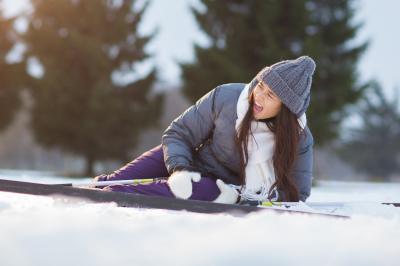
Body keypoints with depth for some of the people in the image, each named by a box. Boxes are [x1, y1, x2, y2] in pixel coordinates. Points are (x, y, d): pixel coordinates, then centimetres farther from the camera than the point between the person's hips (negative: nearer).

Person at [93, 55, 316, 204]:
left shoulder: (299, 139, -16)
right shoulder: (225, 98, -15)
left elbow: (295, 195, -11)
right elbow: (178, 134, -7)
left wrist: (239, 197, -23)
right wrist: (179, 169, -28)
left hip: (228, 188, -3)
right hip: (192, 168, 3)